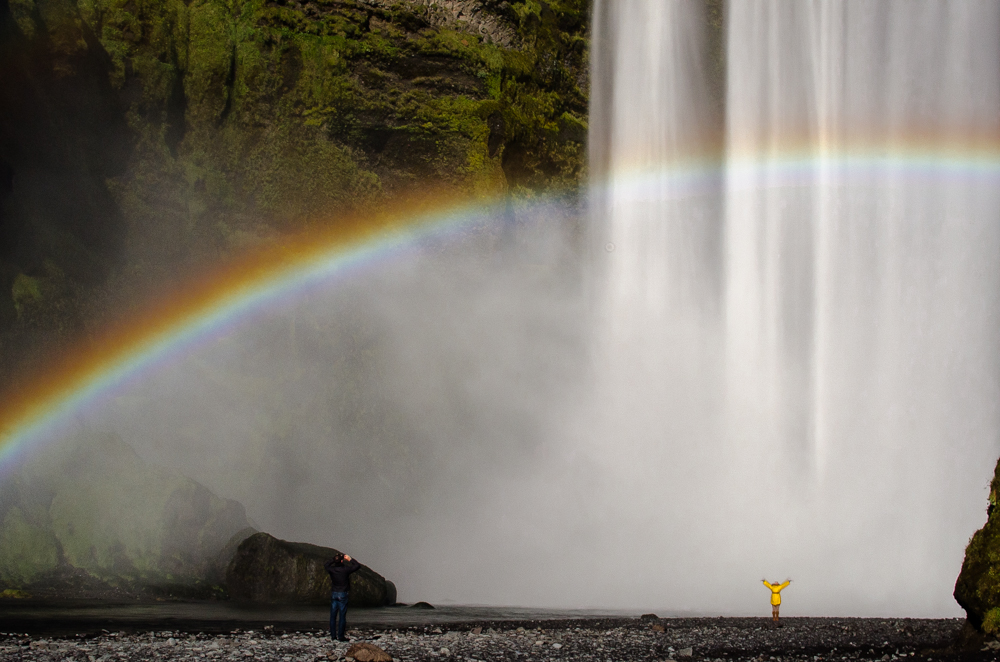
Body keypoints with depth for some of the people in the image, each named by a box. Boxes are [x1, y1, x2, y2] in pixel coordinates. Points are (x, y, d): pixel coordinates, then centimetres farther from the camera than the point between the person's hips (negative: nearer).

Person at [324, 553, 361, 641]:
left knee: (333, 616, 7)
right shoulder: (346, 569, -13)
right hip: (343, 595, -3)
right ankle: (341, 636, -1)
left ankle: (333, 635, 9)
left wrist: (333, 559, 15)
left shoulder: (332, 570, -4)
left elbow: (325, 565, 20)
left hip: (334, 594, 3)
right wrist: (350, 559, 7)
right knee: (342, 616, 0)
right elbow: (357, 565, 0)